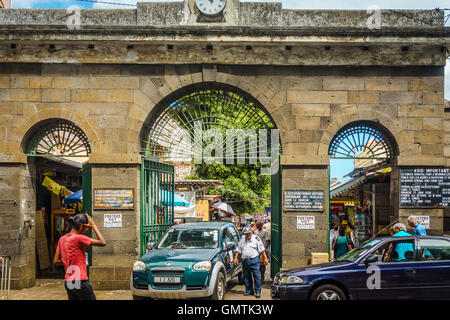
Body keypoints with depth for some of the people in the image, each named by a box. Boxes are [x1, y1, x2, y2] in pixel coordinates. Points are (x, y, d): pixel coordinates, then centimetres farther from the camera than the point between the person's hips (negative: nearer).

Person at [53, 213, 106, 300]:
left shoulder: (62, 239, 9)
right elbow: (102, 243, -14)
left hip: (68, 282, 8)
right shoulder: (78, 238, -14)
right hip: (80, 281, -8)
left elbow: (56, 261, 13)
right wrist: (93, 226, -7)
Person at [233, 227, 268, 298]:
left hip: (254, 260, -4)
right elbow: (238, 250, 19)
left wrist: (265, 258, -4)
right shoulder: (242, 240, 14)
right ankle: (248, 291, 20)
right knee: (246, 277, 9)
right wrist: (236, 258, 9)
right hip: (245, 260, 4)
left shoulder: (256, 238, 2)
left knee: (257, 276, -7)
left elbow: (262, 249, 1)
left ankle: (258, 292, -2)